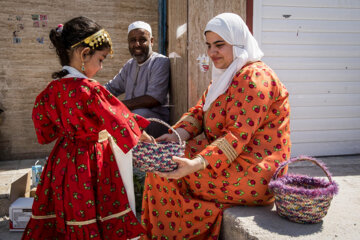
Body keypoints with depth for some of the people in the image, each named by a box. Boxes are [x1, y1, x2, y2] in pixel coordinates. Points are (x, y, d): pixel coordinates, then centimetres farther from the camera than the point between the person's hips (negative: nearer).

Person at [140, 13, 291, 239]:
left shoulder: (255, 78, -17)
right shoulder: (226, 76, 15)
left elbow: (238, 136, -25)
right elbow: (201, 110, 9)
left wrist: (197, 164, -35)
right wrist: (178, 134, -10)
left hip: (252, 174, -9)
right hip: (235, 160, 9)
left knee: (166, 171, -11)